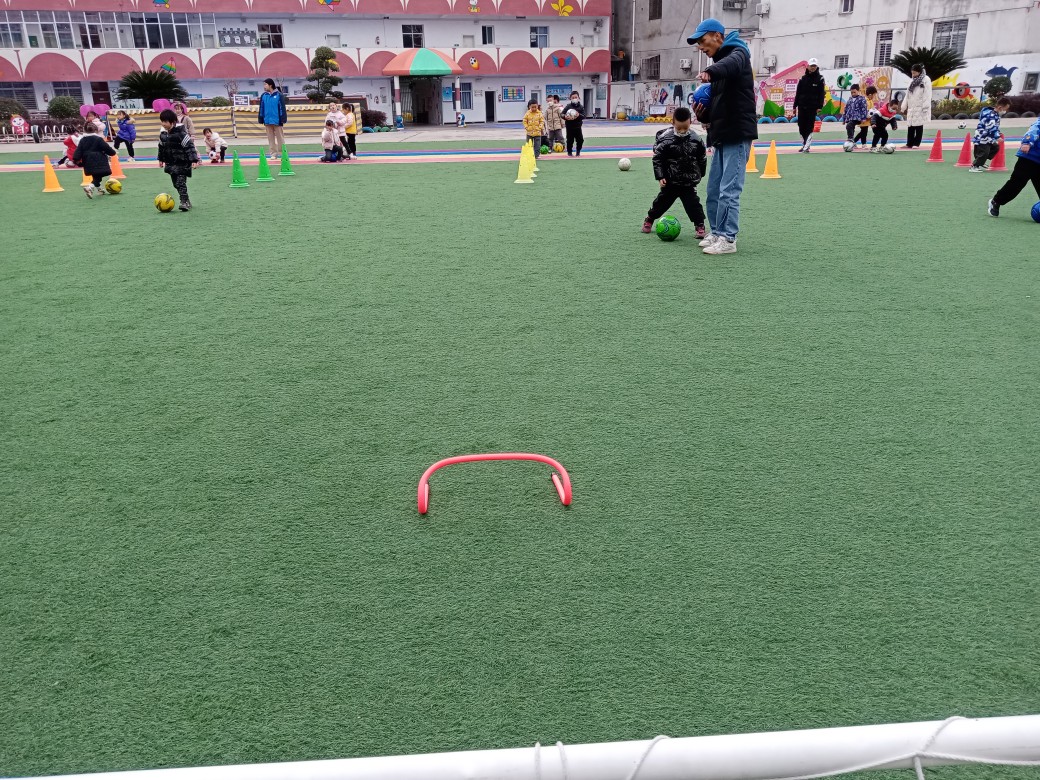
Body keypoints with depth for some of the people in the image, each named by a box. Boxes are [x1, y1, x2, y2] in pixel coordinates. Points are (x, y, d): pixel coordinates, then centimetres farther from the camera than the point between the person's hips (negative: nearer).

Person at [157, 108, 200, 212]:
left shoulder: (180, 133, -16)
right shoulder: (163, 134, 6)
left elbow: (190, 146, -18)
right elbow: (161, 147, 20)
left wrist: (194, 160, -24)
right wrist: (161, 159, 26)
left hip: (182, 163, -8)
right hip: (171, 163, 8)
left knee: (181, 182, -14)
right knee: (176, 183, 10)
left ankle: (184, 202, -10)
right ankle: (186, 202, 18)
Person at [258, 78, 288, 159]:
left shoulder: (279, 95, -5)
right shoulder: (263, 96, 7)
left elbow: (282, 108, -6)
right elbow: (261, 109, 10)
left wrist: (283, 120, -10)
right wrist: (261, 121, 7)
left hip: (277, 121, -4)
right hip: (267, 121, 4)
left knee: (280, 138, 3)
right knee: (270, 138, 8)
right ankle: (273, 153, 14)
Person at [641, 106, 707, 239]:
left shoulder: (696, 140, -6)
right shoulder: (665, 139, -15)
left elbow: (702, 158, 7)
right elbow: (657, 159, -10)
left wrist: (700, 174, 13)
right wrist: (660, 177, -15)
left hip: (689, 181, 1)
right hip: (670, 180, -1)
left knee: (693, 203, -4)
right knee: (662, 201, 14)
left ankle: (700, 225, 2)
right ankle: (649, 219, 34)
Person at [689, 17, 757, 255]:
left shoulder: (737, 53, -4)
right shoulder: (720, 62, 21)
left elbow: (731, 64, -32)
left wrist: (710, 72, -52)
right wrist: (703, 114, 0)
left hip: (737, 135, -9)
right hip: (722, 136, 9)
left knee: (729, 191, -10)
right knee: (714, 190, 12)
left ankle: (728, 239, -6)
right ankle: (717, 233, 22)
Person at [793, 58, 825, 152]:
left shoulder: (820, 79, 1)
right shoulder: (803, 78, 10)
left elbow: (822, 94, -2)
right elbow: (798, 93, 11)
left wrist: (820, 106, -11)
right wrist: (795, 106, 7)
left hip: (812, 107, -4)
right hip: (802, 106, 4)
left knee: (810, 127, -8)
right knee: (801, 126, 5)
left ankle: (807, 146, -11)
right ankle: (804, 144, 17)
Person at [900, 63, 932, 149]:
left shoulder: (926, 79, -6)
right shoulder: (912, 80, 16)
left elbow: (927, 95, -11)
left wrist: (925, 108, -17)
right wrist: (903, 107, 15)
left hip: (920, 107, -6)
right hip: (911, 107, 6)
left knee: (918, 126, -2)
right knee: (910, 126, 5)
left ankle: (916, 143, 2)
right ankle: (909, 144, 8)